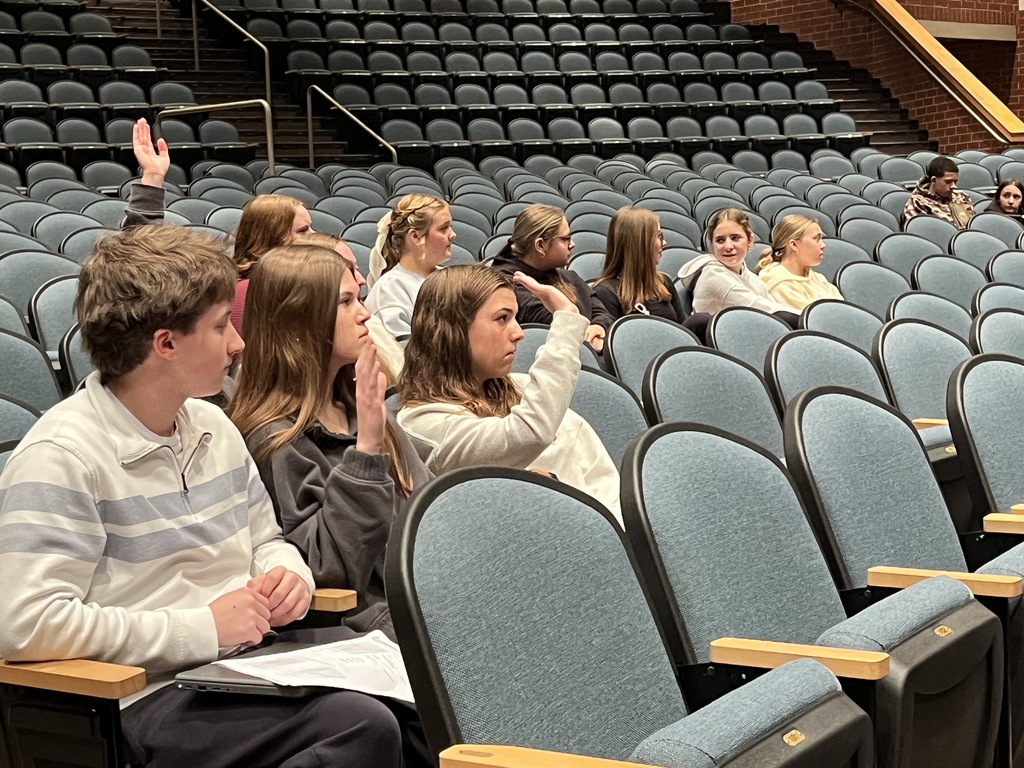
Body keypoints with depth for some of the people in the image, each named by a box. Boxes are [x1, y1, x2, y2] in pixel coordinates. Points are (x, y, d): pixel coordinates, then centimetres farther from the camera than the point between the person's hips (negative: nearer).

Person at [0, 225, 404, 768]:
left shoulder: (214, 427, 14)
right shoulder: (61, 457, -13)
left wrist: (288, 574, 1)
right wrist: (201, 628, -19)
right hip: (153, 699, -8)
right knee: (364, 724, -29)